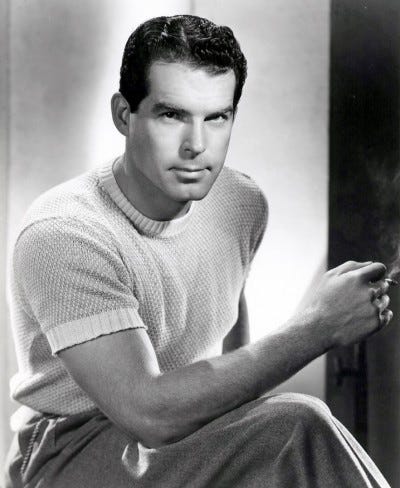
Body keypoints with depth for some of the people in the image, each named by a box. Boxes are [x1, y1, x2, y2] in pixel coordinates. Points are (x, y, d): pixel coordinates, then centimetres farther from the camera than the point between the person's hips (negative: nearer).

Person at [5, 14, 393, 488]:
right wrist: (316, 328, -29)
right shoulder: (60, 236, -24)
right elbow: (150, 413, -31)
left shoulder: (244, 204, -1)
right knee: (299, 428, -25)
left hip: (190, 436, 6)